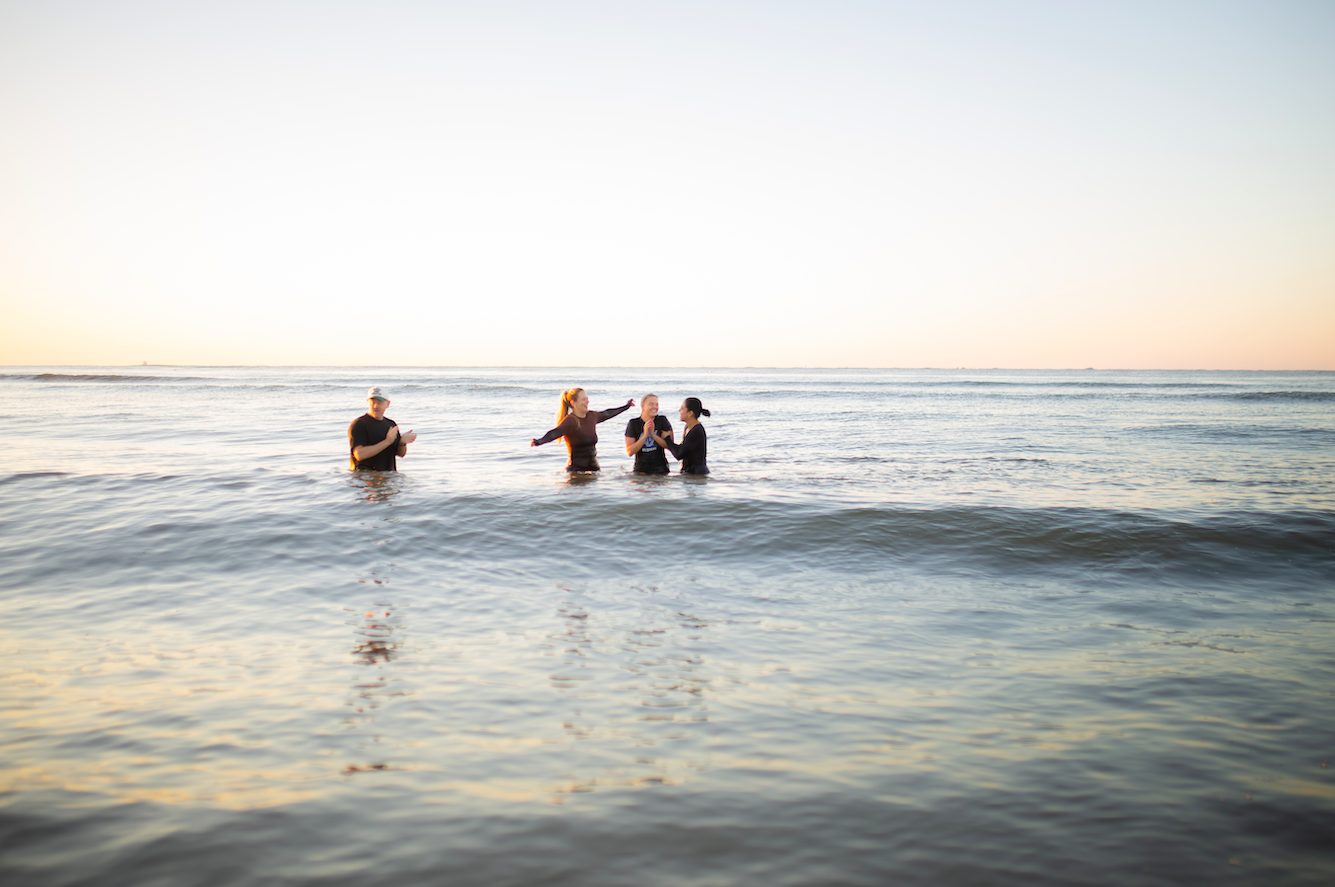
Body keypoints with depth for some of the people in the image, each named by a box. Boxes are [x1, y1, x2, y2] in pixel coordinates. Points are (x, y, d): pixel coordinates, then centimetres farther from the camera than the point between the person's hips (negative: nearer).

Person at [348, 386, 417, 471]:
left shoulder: (391, 424, 15)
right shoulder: (358, 424, -7)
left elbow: (400, 453, 19)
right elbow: (359, 455, -19)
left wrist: (402, 443, -5)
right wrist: (387, 442, -21)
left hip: (388, 474, 7)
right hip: (364, 475, -7)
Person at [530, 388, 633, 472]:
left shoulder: (592, 416, 8)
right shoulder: (569, 421, -14)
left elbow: (607, 414, 27)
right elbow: (555, 432, -30)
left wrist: (626, 406, 42)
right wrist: (539, 441, -50)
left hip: (593, 468, 6)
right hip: (575, 469, -6)